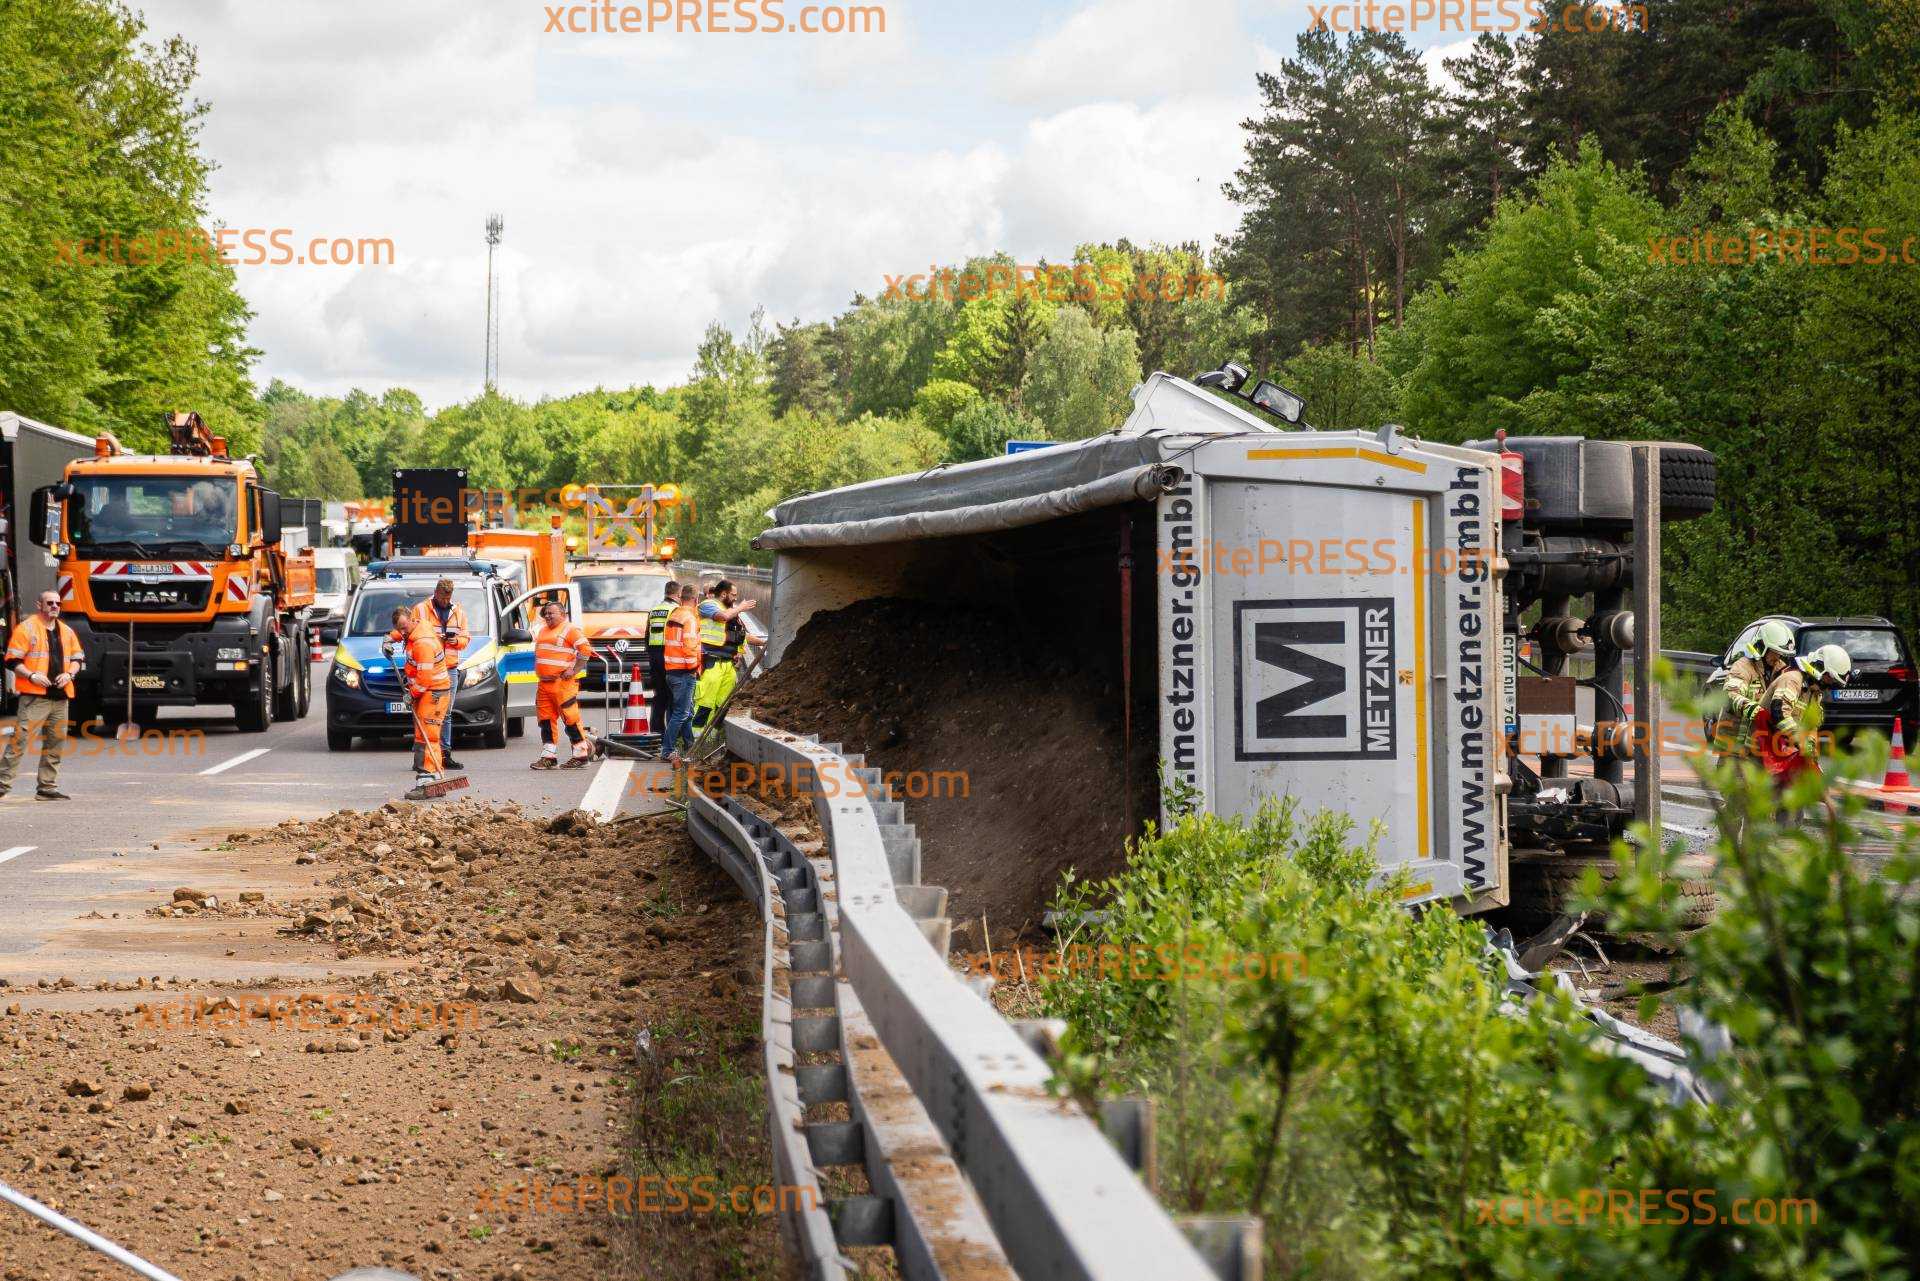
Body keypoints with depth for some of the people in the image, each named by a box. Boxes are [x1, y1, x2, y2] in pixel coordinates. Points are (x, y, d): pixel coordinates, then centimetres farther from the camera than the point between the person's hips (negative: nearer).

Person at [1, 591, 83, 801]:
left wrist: (69, 674, 2)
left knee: (55, 743, 8)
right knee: (20, 738, -12)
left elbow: (78, 659, 23)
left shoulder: (66, 632, 17)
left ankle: (48, 787, 15)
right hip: (35, 696, -6)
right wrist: (32, 675, -17)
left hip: (60, 696, 6)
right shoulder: (26, 628, -1)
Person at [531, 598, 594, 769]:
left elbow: (585, 650, -12)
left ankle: (581, 755, -4)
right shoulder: (543, 631, 21)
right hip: (544, 683, 8)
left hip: (563, 683, -8)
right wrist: (537, 669, 19)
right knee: (546, 719, 7)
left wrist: (574, 671, -16)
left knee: (571, 718, -9)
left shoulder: (570, 629, -4)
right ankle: (548, 756, 11)